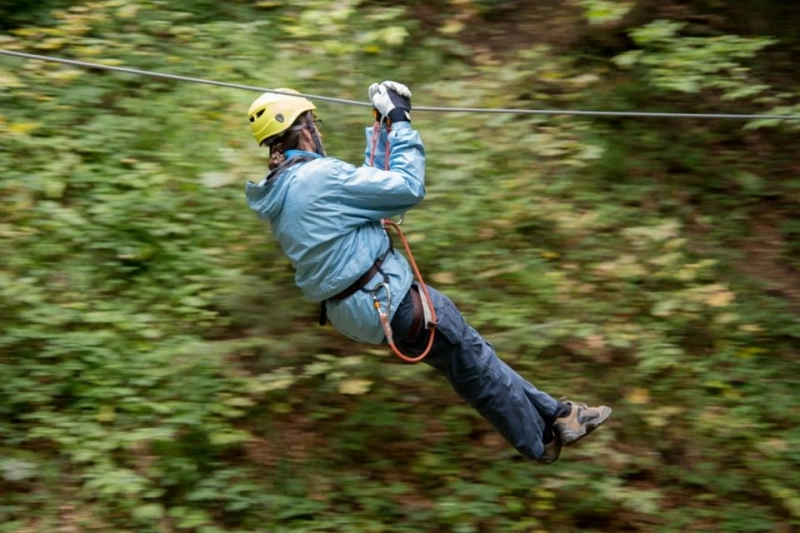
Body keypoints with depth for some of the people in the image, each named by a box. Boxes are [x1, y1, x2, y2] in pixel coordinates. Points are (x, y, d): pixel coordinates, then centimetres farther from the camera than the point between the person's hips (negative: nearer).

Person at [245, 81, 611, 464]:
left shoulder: (279, 192, 7)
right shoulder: (319, 175, -22)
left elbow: (366, 182, 18)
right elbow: (408, 187, -16)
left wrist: (382, 128, 17)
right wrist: (400, 123, -6)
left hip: (349, 311, 10)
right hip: (387, 300, -10)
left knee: (470, 360, 19)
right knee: (474, 362, 9)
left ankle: (552, 415, 28)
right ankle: (544, 440, 25)